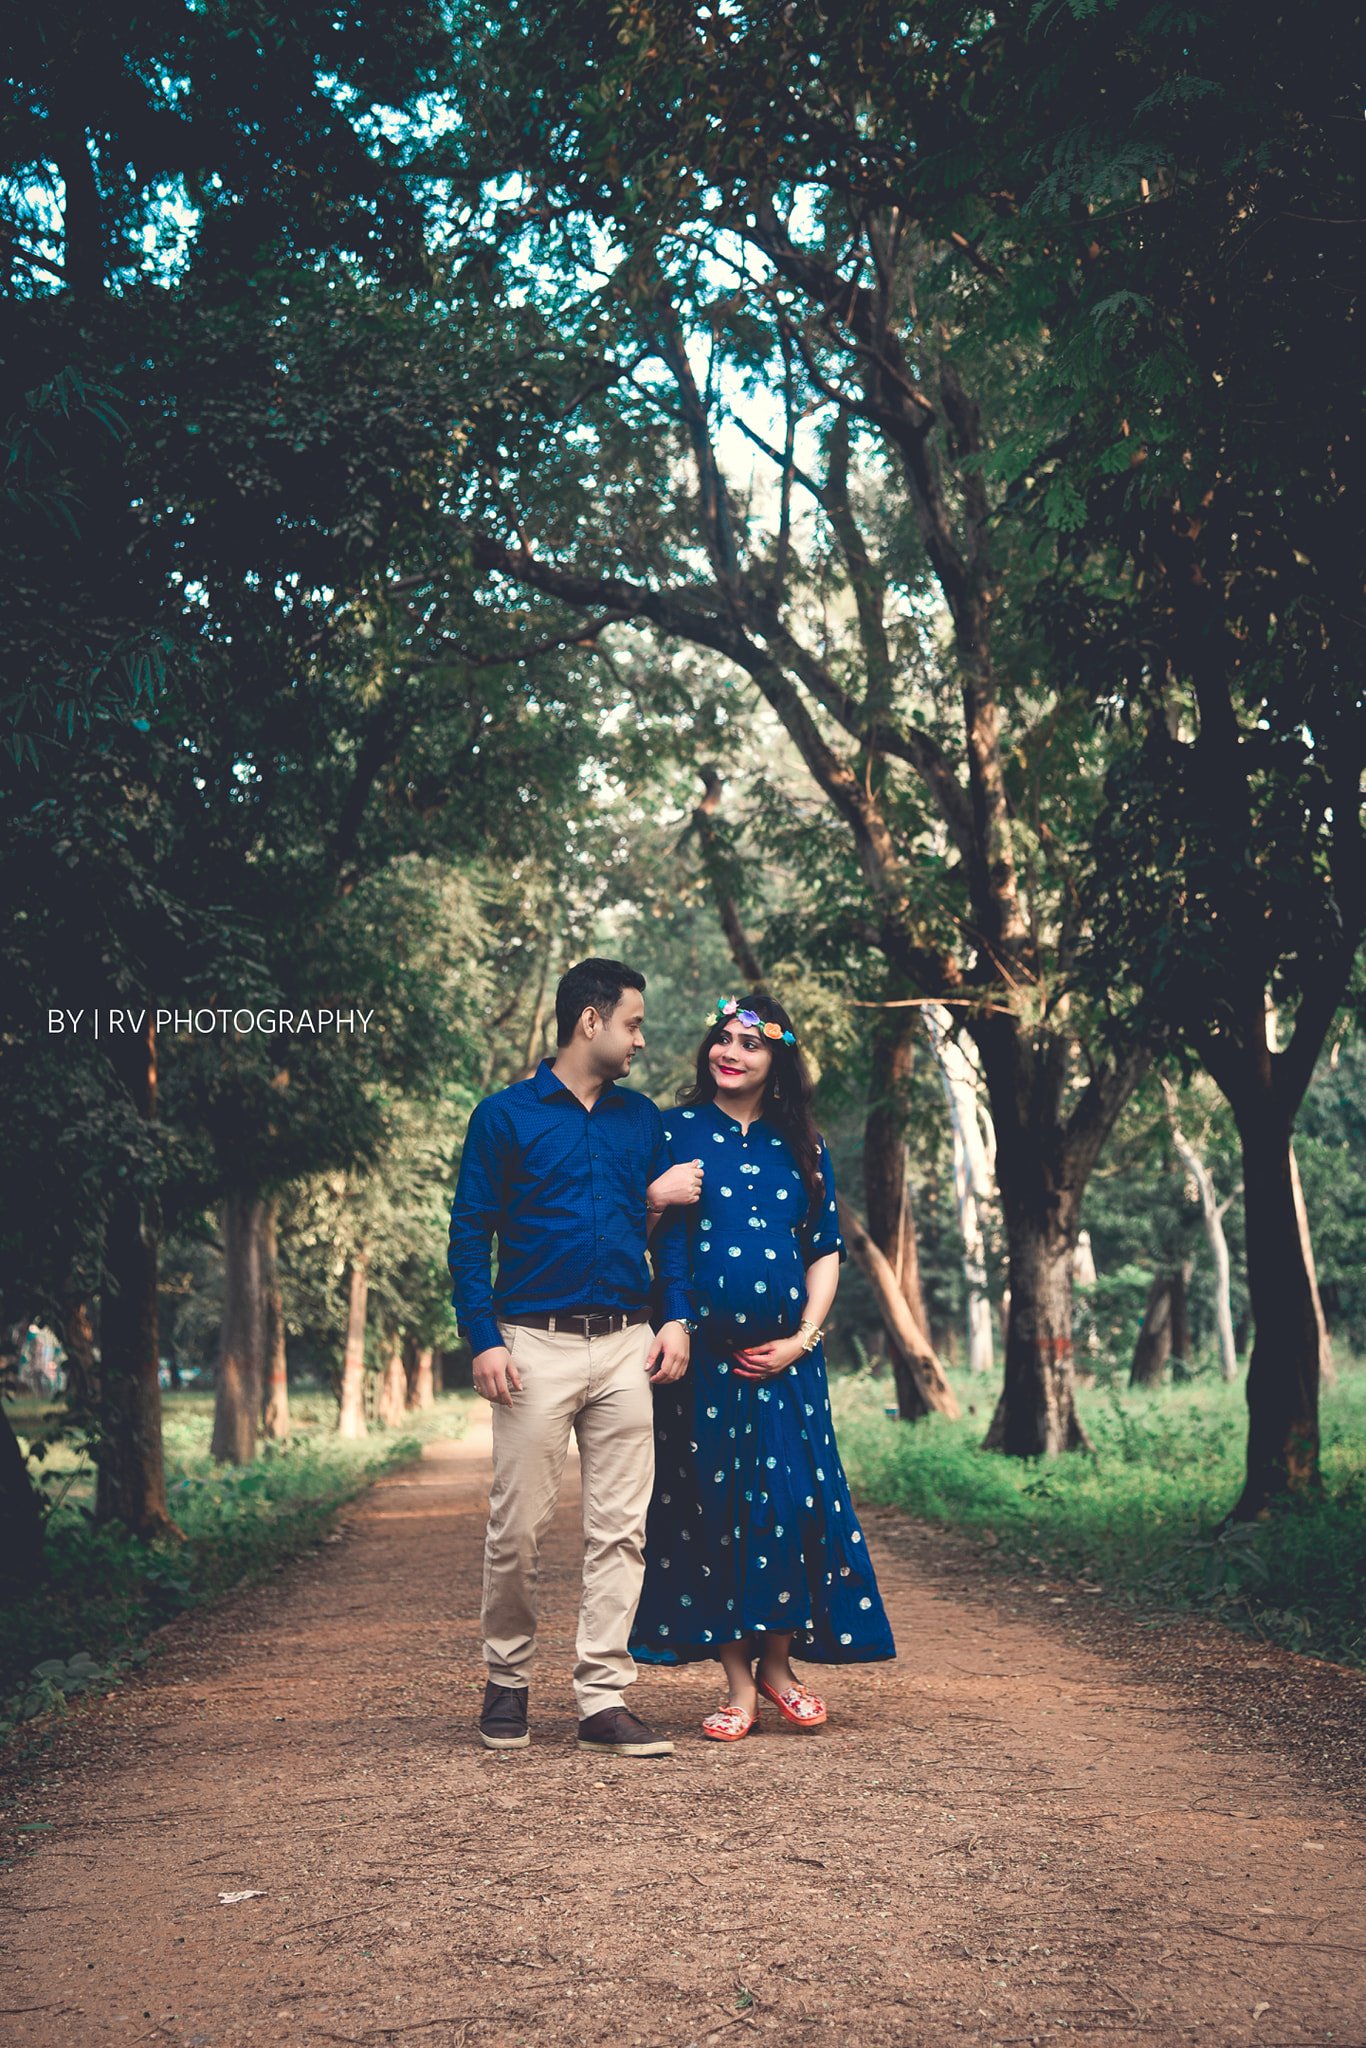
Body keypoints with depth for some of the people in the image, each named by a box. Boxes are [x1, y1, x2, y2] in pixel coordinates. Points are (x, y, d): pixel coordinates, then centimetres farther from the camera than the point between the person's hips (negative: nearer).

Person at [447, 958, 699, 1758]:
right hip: (536, 1344, -4)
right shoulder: (506, 1116, 1)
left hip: (625, 1346, 4)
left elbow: (670, 1223, 17)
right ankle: (508, 1683, 19)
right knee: (520, 1526, -1)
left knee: (621, 1528, 1)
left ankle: (605, 1699, 8)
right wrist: (484, 1341, -10)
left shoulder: (642, 1119, 14)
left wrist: (678, 1317, 4)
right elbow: (470, 1235, -1)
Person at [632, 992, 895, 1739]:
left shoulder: (802, 1147, 11)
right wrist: (657, 1198, -19)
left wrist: (803, 1338, 1)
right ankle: (738, 1684, 11)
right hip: (702, 1356, -2)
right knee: (713, 1508, 1)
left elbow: (826, 1251, 12)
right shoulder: (675, 1134, 4)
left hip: (784, 1358, 2)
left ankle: (778, 1663, 17)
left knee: (792, 1500, -3)